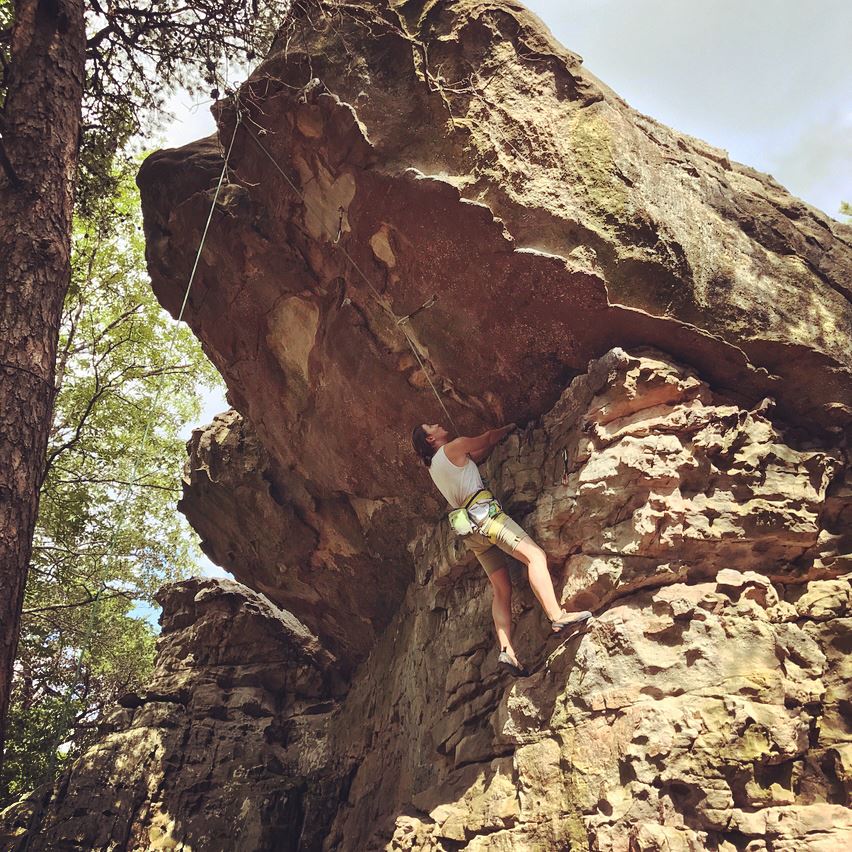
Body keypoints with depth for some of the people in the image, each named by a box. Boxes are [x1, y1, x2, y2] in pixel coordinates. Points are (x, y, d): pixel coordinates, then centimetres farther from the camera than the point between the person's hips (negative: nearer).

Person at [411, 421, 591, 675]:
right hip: (485, 514, -8)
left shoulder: (434, 467, 25)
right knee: (535, 555, -17)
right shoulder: (452, 448, 2)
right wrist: (511, 427, 34)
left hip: (472, 531, 8)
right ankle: (557, 616, -30)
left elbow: (481, 452, 35)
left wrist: (495, 440, 36)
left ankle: (506, 650, -7)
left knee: (501, 590, 4)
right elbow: (488, 437, 17)